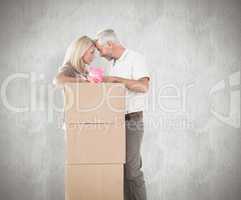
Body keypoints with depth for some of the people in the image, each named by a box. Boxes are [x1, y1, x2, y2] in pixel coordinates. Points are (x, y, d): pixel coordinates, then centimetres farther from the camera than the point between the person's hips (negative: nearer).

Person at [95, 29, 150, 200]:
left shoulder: (135, 58, -7)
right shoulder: (113, 63, 17)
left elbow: (143, 86, -23)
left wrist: (114, 79, -20)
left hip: (132, 121, -7)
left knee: (132, 168, -7)